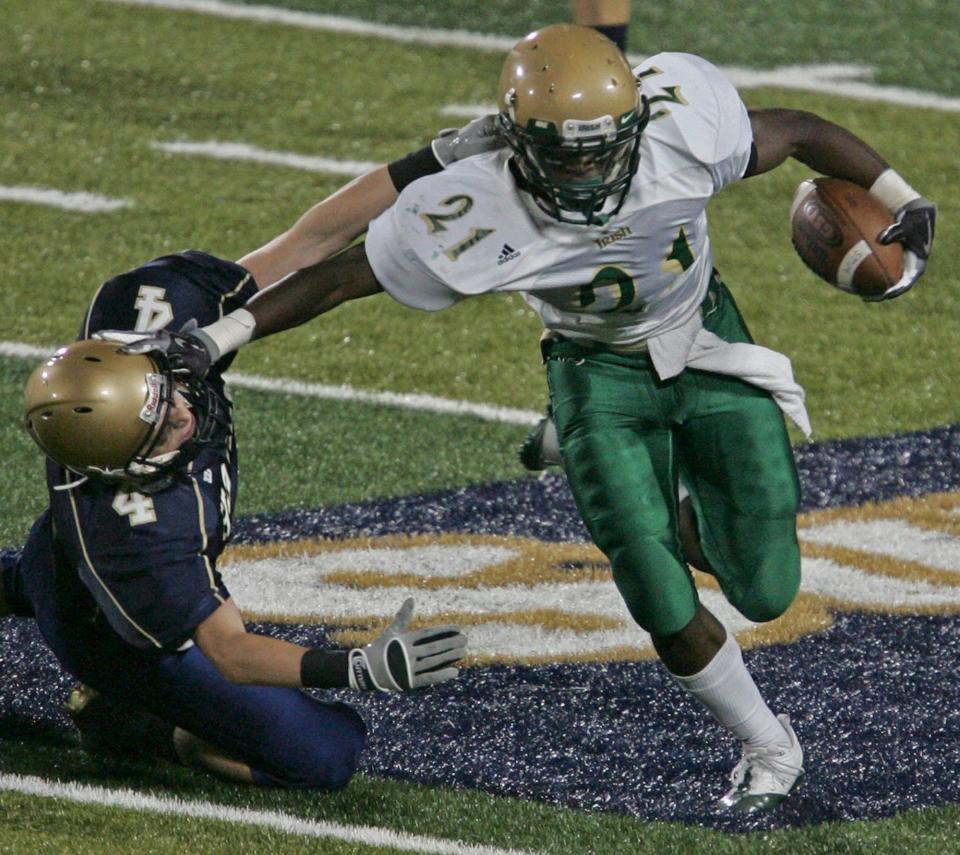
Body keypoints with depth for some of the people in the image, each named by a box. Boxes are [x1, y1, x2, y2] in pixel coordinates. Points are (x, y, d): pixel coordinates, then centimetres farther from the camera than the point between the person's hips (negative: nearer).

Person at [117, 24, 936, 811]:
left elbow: (802, 132, -14)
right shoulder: (476, 216, -32)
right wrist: (216, 338, -24)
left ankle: (698, 500, 38)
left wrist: (905, 203, -10)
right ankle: (767, 748, 16)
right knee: (668, 611, -11)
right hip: (603, 375, -1)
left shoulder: (683, 136, -32)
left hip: (708, 346, 1)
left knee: (766, 591, 2)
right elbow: (340, 278, -21)